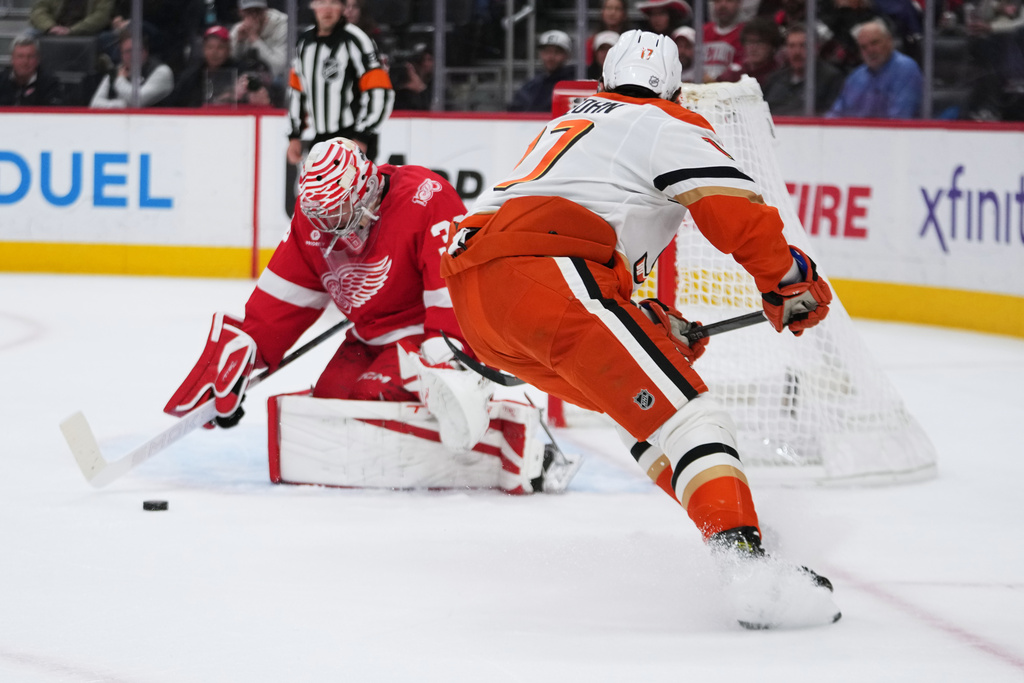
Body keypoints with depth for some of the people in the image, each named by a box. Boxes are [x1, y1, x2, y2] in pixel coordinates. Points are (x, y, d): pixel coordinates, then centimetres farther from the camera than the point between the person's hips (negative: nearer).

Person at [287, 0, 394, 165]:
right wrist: (295, 136, 17)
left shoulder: (355, 40, -13)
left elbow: (380, 93, -17)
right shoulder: (304, 42, 10)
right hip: (320, 139, 8)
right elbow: (297, 92, 21)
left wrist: (361, 139, -19)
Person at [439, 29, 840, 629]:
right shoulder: (669, 126, 12)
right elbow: (739, 213, -2)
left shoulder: (566, 126, 37)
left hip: (471, 295, 8)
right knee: (686, 415, -12)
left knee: (642, 398, 23)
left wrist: (650, 325, 39)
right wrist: (792, 283, 12)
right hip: (547, 275, -8)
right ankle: (751, 571, -31)